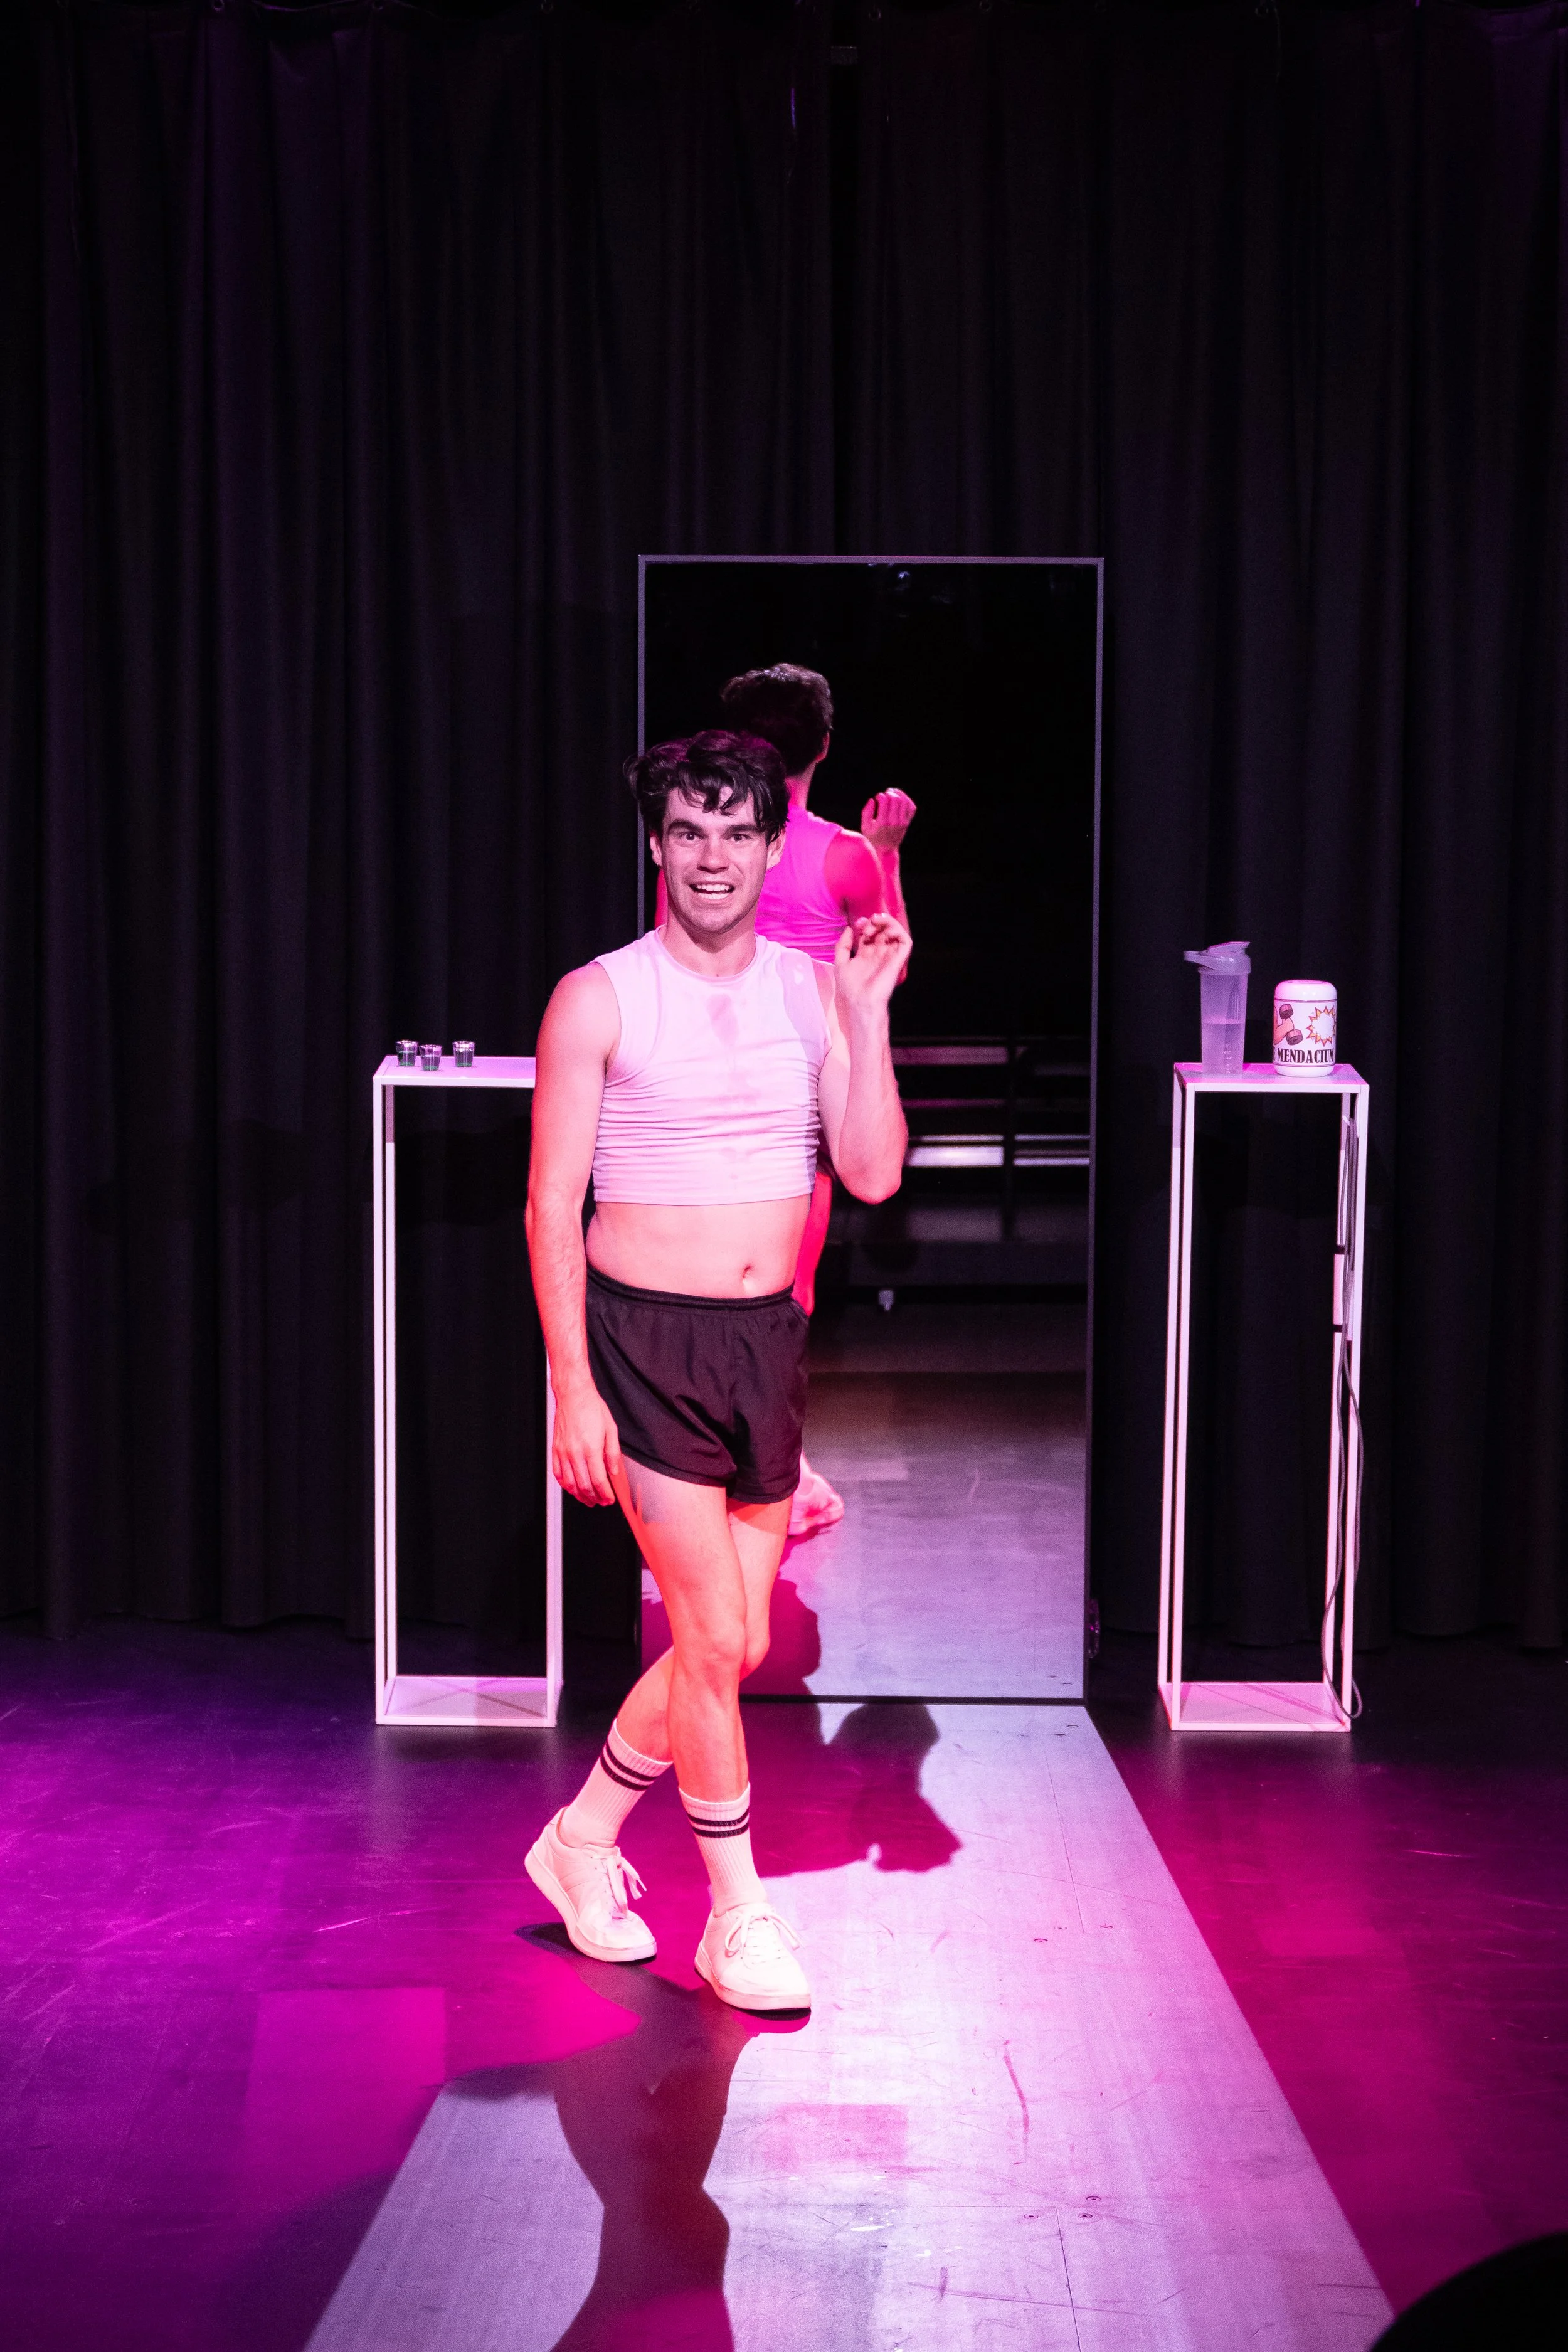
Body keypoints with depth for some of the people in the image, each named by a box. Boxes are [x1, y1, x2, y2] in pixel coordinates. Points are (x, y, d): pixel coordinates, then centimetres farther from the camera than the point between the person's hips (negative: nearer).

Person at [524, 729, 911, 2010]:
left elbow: (873, 1175, -2)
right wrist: (572, 1387, -12)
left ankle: (582, 1839, 32)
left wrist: (868, 1012, -9)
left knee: (740, 1646, 10)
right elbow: (552, 1204, -6)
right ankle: (740, 1915, 11)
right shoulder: (598, 999, -6)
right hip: (647, 1341, -5)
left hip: (769, 1341, 5)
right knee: (712, 1636, -6)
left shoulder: (815, 989, 5)